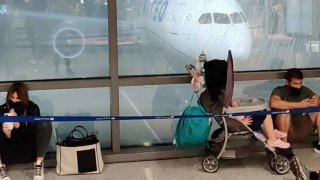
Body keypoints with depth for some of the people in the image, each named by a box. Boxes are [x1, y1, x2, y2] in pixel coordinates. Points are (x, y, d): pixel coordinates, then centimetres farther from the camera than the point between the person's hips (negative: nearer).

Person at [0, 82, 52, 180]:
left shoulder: (33, 108, -9)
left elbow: (33, 134, -17)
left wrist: (17, 124, -32)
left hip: (29, 152, 0)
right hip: (9, 155, 1)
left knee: (45, 124, -24)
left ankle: (38, 164, -17)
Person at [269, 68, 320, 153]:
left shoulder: (304, 90, 4)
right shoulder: (279, 91, -14)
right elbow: (274, 103, -36)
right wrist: (299, 105, -35)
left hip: (302, 129, 5)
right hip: (285, 131, -5)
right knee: (284, 113, -33)